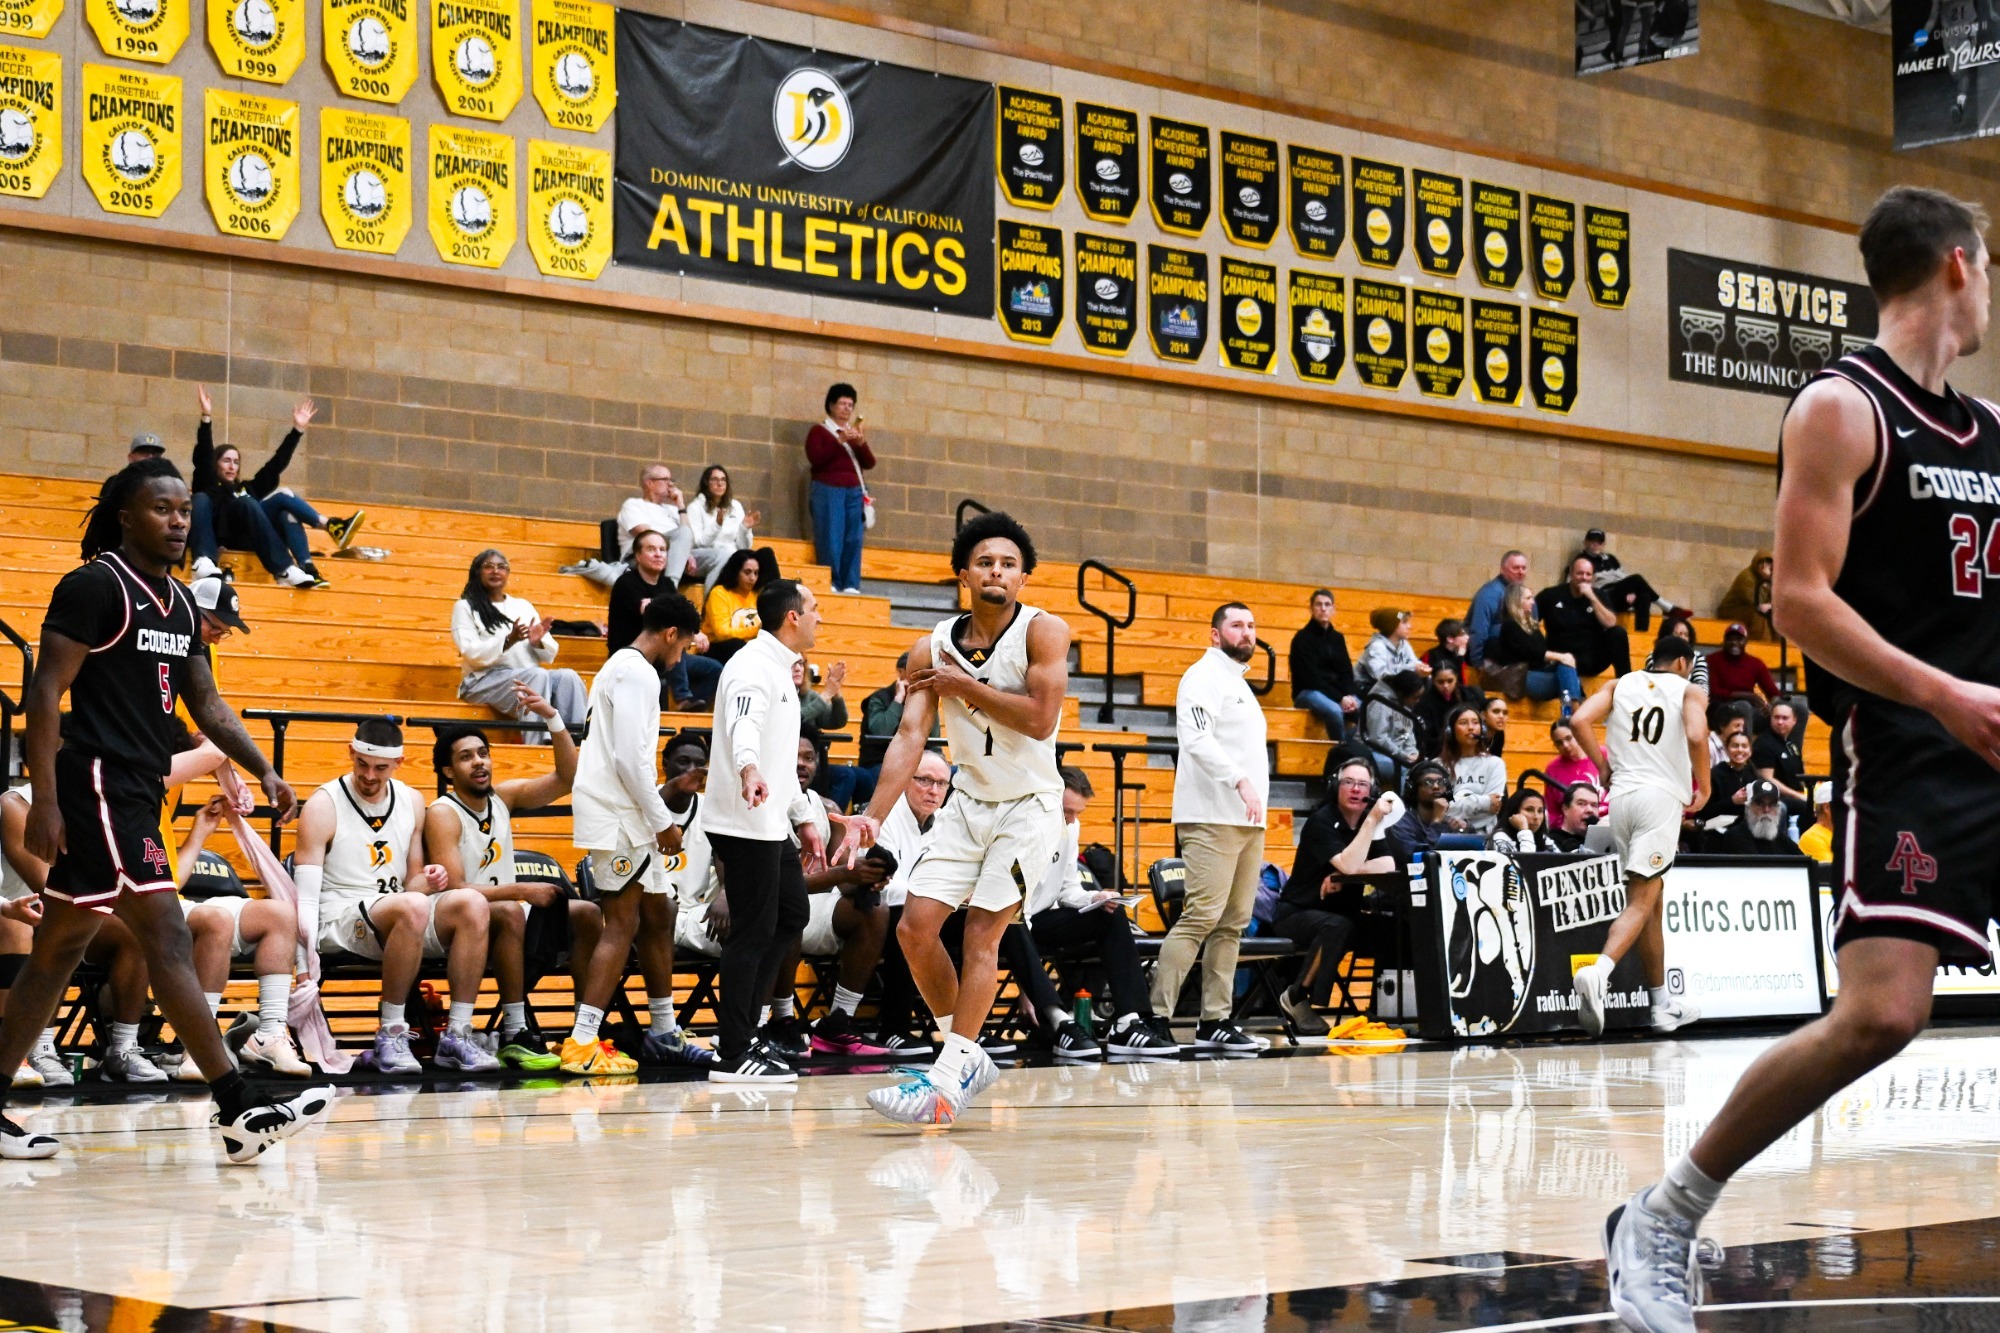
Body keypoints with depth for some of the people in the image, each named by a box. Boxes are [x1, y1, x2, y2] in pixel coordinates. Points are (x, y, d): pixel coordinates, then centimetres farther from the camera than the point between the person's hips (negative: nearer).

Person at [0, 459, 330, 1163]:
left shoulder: (179, 602, 16)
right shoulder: (95, 586, -10)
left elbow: (204, 701, 21)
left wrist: (263, 770, 9)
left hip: (136, 790, 9)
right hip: (98, 785, -9)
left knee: (59, 947, 12)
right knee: (167, 937, -13)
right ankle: (239, 1110, -15)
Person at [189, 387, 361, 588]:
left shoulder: (248, 488, 34)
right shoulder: (208, 486, 22)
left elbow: (277, 463, 28)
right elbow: (203, 456, 6)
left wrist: (297, 429, 20)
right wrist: (206, 417, -7)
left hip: (250, 538, 4)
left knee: (286, 512, -25)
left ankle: (306, 568, -45)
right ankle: (329, 526, -38)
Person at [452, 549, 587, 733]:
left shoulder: (524, 606, 22)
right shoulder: (465, 607, 8)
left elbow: (549, 655, 17)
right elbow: (472, 654, -7)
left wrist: (537, 642, -6)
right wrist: (508, 641, -21)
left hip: (531, 678, 5)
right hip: (485, 681, -5)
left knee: (568, 677, -26)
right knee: (538, 676, -34)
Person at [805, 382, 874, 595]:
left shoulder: (856, 433, 21)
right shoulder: (819, 431, 6)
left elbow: (869, 463, 12)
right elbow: (815, 458, -10)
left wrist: (861, 444, -7)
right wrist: (839, 441, -17)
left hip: (854, 491, 5)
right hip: (828, 490, -5)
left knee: (853, 538, -3)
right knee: (830, 537, -11)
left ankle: (850, 584, -4)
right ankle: (830, 584, -12)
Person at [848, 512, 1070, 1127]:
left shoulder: (1042, 631, -13)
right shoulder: (932, 650, -1)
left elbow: (1040, 720, -23)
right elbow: (909, 736, -7)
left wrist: (965, 685, -17)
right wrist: (874, 816, -19)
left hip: (1029, 806, -5)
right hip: (968, 803, 5)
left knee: (981, 933, -12)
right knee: (915, 927, -4)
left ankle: (947, 1081, -10)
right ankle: (969, 1057, 14)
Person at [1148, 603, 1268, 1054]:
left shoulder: (1240, 685, 24)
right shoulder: (1203, 677, -5)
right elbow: (1197, 738, -20)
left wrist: (1257, 814, 16)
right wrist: (1240, 779, -28)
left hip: (1248, 820, 10)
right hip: (1212, 818, -9)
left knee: (1233, 923, 7)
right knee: (1202, 916, -16)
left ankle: (1215, 1021, 8)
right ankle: (1156, 1014, -16)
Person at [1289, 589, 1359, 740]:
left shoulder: (1338, 638, 14)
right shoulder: (1303, 638, -5)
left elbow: (1346, 673, 10)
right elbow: (1311, 677, -12)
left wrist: (1349, 696, -12)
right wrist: (1339, 698, -20)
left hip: (1338, 692, 6)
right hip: (1308, 692, -5)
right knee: (1334, 710, -37)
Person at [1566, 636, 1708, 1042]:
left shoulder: (1619, 685, 16)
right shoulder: (1688, 691, 8)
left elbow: (1580, 721, -1)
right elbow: (1696, 736, -12)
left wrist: (1604, 767, 11)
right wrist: (1704, 787, 1)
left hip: (1621, 795, 5)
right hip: (1661, 796, -5)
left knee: (1651, 900, 15)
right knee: (1640, 900, -10)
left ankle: (1663, 1005, 21)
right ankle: (1599, 971, -35)